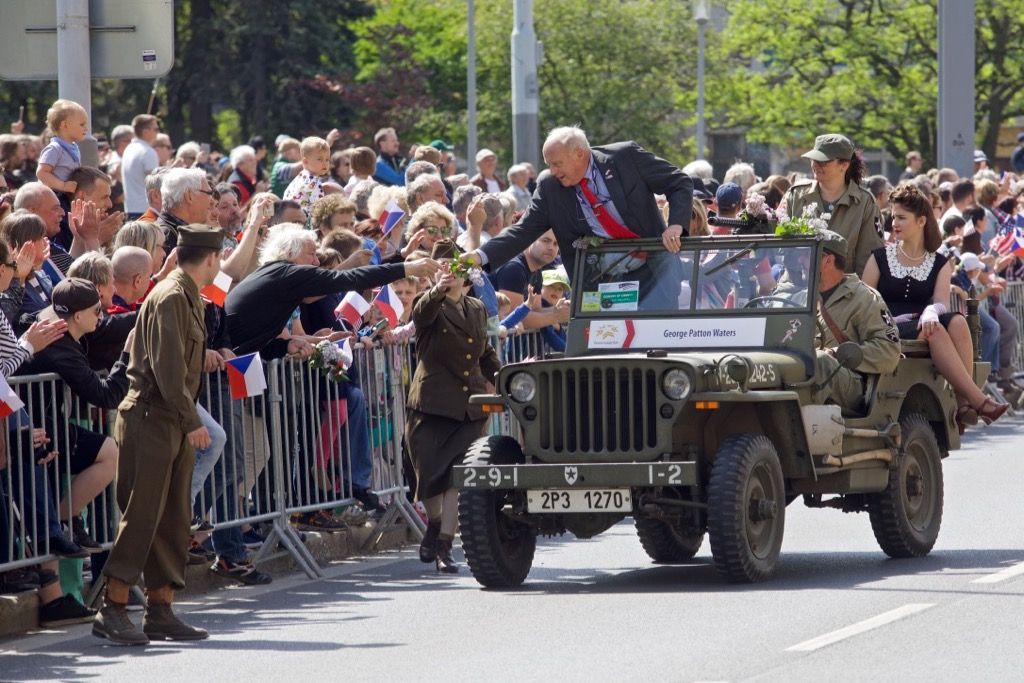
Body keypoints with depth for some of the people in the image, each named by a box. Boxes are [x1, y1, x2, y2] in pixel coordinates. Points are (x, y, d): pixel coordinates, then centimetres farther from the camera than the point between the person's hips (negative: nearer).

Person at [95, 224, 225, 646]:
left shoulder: (187, 296, 15)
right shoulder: (170, 298, -15)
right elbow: (167, 366, -20)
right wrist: (190, 421, -19)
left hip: (174, 422, 10)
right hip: (150, 419, -10)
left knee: (173, 518, 9)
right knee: (141, 515, -9)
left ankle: (161, 610, 12)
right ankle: (113, 610, -6)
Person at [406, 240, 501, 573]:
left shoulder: (477, 309, 15)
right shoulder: (430, 306, -2)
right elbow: (423, 312, -28)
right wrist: (437, 290, -49)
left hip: (471, 406, 3)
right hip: (432, 404, -3)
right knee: (430, 476, 1)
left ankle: (443, 546, -4)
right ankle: (435, 524, 29)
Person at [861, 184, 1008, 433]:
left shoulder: (940, 264, 14)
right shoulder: (880, 258, 9)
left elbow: (941, 303, -2)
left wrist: (930, 312, -25)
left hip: (924, 327, 2)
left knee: (957, 323, -31)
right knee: (934, 331, -34)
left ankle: (963, 403, -38)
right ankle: (979, 401, -41)